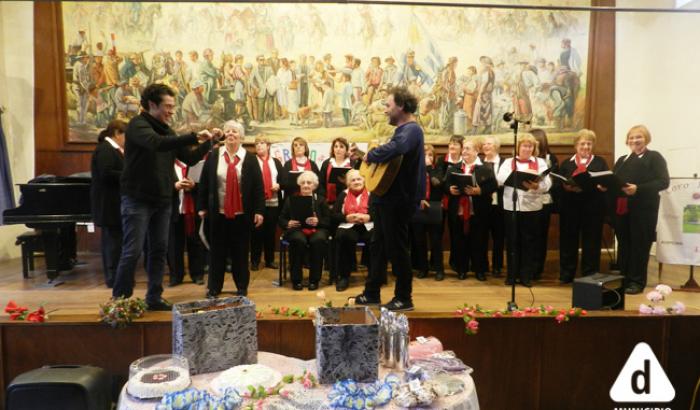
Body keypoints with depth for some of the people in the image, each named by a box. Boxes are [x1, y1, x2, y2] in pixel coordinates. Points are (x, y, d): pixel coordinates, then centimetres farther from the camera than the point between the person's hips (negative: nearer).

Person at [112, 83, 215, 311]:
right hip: (138, 200, -7)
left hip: (162, 201, 7)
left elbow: (190, 158, 11)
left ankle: (154, 298, 18)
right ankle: (120, 300, 7)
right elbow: (156, 143, -30)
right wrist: (194, 136, -31)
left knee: (159, 250, 9)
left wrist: (207, 142, -3)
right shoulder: (138, 125, -8)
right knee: (132, 251, -5)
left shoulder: (166, 130, 13)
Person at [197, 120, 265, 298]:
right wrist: (202, 207, 2)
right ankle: (213, 288, 19)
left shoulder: (250, 158, 1)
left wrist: (259, 210, -7)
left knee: (240, 251, 8)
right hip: (217, 212, 1)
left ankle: (242, 288, 20)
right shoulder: (213, 156, 4)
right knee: (217, 251, 8)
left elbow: (258, 186, -2)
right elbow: (203, 182, 5)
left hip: (242, 213, -1)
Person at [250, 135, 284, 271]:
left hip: (273, 202, 3)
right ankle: (255, 261, 11)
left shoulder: (276, 162, 14)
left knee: (271, 232, 8)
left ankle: (270, 260, 19)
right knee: (256, 232, 1)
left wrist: (279, 185, -7)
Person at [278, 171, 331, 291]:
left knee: (319, 240, -35)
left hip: (316, 229, 1)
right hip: (296, 229, 0)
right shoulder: (291, 199, 16)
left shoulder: (320, 200, 15)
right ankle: (296, 279, -22)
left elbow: (328, 221, 6)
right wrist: (288, 223, -12)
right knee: (299, 240, -36)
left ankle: (314, 279, -21)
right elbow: (281, 219, 11)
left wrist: (318, 221, -16)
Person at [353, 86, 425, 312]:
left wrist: (370, 155, -20)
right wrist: (370, 156, 10)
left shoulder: (411, 129, -16)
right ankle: (371, 293, 27)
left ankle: (404, 298, 12)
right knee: (377, 245, 16)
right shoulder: (403, 129, 18)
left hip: (398, 200, -11)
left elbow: (393, 149, -36)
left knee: (396, 248, -1)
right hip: (388, 197, 11)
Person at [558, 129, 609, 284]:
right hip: (570, 207, 1)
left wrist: (603, 186, -20)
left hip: (593, 207, 0)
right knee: (568, 240, 5)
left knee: (591, 241, 4)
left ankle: (590, 275, 14)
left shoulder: (600, 162, 11)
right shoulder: (566, 163, 12)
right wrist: (567, 187, -17)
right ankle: (566, 274, 15)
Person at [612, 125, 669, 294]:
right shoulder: (622, 160, 20)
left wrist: (638, 189, -21)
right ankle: (623, 278, 19)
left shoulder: (655, 157, 1)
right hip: (621, 208, 5)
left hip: (643, 209, -5)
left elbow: (663, 182, -10)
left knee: (639, 245, 0)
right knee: (623, 244, 10)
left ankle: (637, 281, 8)